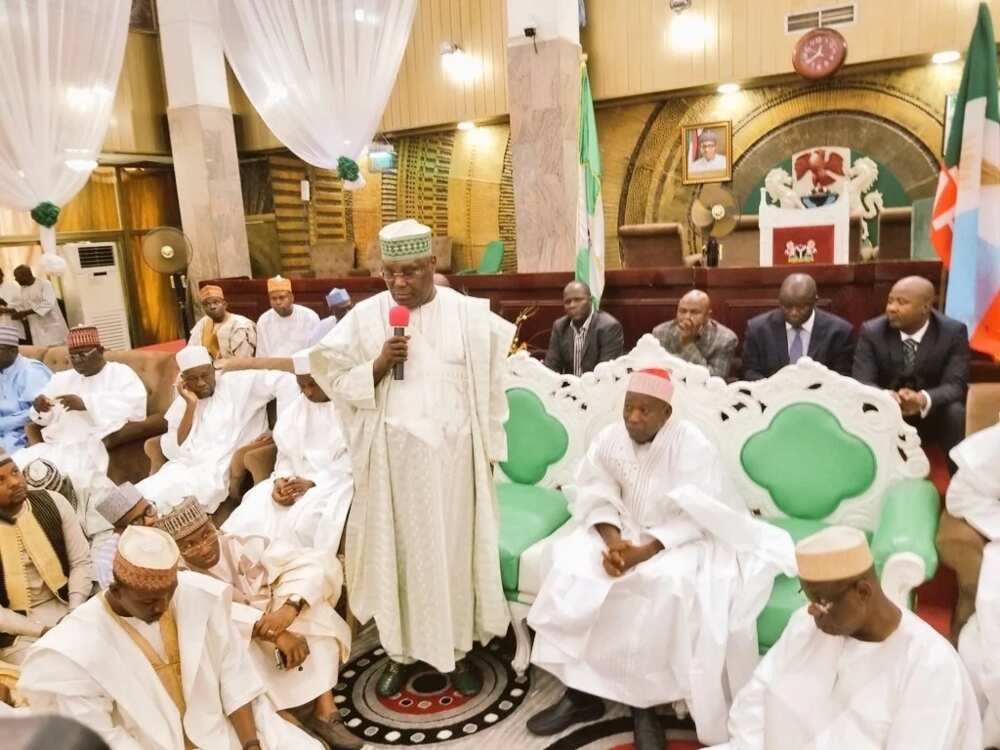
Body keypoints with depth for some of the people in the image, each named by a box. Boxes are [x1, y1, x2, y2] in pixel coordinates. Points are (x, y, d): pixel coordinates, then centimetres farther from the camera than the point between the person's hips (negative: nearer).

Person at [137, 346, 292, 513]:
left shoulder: (238, 383, 4)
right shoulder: (181, 404, 16)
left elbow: (287, 379, -2)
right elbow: (176, 451, 2)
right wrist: (190, 406, -3)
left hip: (220, 470, -4)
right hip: (186, 467, 4)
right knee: (145, 494, -24)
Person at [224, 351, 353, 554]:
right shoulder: (294, 410, 16)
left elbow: (355, 458, -13)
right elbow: (286, 455, 13)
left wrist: (313, 483, -19)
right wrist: (281, 480, -9)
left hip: (338, 481, -5)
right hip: (297, 481, 6)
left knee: (303, 519, -31)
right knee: (253, 512, -17)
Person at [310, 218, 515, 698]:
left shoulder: (469, 315, -2)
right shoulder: (364, 317, -1)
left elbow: (490, 385, 2)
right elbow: (335, 382, 1)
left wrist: (488, 449, 2)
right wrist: (378, 366, -16)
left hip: (454, 455, 0)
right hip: (392, 456, 1)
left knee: (454, 550, 9)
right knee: (396, 550, 10)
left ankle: (459, 650, 26)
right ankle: (399, 651, 28)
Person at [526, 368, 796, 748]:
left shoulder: (693, 446, -18)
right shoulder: (609, 438, -5)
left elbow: (693, 519, -22)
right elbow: (596, 497, -6)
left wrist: (644, 552, -31)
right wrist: (614, 541, -25)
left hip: (684, 541, -4)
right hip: (626, 531, 4)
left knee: (669, 587, -33)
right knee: (573, 566, -20)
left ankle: (645, 702, -13)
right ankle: (580, 692, -9)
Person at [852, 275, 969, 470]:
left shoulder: (954, 331, -10)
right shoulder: (871, 331, -10)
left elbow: (956, 385, -18)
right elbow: (862, 382, -17)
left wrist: (923, 399, -41)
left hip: (932, 414, 0)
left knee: (955, 412, -31)